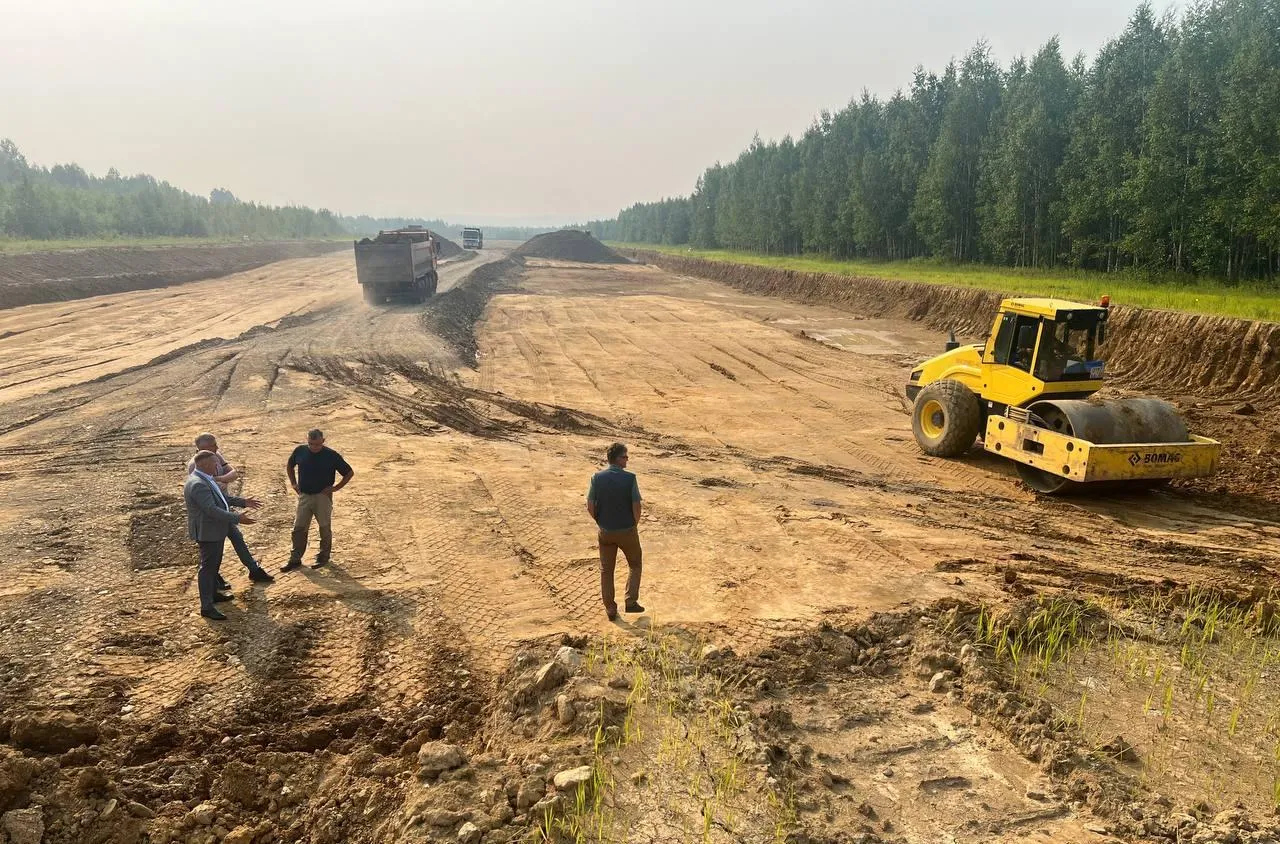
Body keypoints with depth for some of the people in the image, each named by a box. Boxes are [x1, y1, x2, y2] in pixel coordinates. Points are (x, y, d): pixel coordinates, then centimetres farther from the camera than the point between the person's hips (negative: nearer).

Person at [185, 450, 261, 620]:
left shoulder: (205, 479, 8)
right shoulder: (198, 485, -27)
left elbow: (223, 497, 18)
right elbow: (212, 510, -31)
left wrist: (243, 502, 14)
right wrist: (237, 519, -31)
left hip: (215, 529, 11)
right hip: (207, 532, -11)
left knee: (215, 563, 23)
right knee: (208, 567, -4)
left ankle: (213, 594, 38)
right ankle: (206, 607, 1)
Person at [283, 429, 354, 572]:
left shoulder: (331, 455, -14)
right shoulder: (300, 451, -4)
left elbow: (350, 473, -5)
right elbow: (290, 466, 18)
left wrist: (335, 487, -9)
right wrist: (294, 484, 9)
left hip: (322, 497, -3)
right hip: (304, 496, 3)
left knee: (325, 528, 8)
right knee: (299, 528, 7)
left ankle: (324, 557, 24)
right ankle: (295, 560, 17)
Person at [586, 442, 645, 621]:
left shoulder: (597, 478, -9)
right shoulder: (630, 478, -17)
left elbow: (590, 507, -6)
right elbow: (636, 507, -16)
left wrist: (601, 523, 11)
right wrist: (635, 525, 3)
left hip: (606, 532, 2)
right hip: (627, 531, -2)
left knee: (606, 570, 16)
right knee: (634, 564, 22)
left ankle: (610, 609, 19)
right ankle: (631, 601, 15)